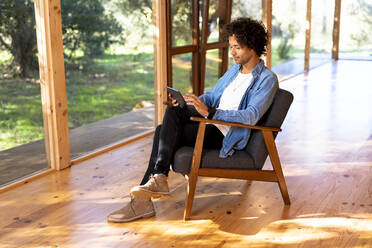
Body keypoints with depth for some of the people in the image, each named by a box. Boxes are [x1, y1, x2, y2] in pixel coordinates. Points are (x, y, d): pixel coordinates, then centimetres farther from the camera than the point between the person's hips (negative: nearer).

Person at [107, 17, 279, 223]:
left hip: (227, 138, -8)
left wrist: (209, 112, -33)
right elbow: (212, 95, 24)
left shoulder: (267, 79, -9)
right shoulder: (234, 69, 19)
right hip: (213, 126, 8)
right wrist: (187, 104, 1)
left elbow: (251, 116, -22)